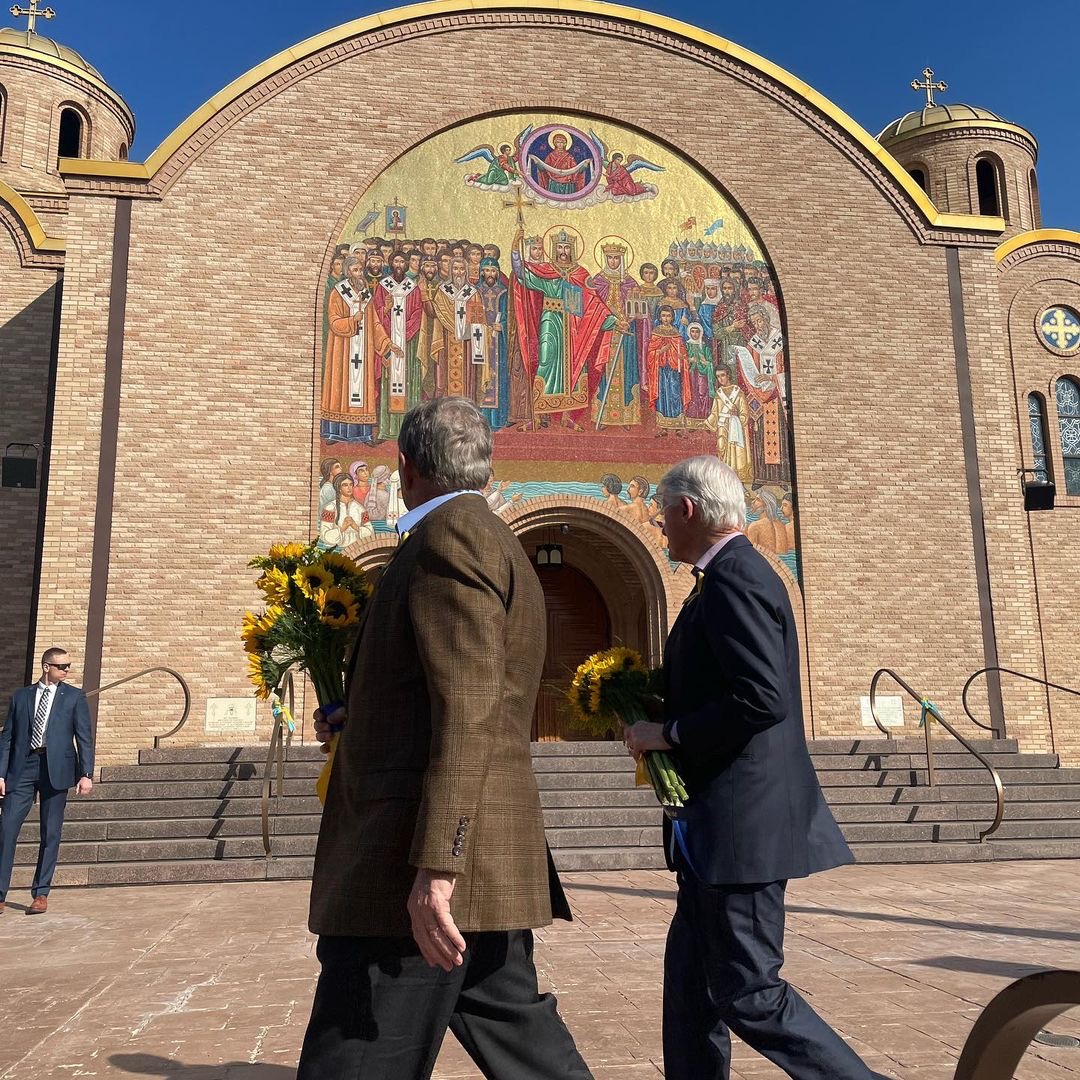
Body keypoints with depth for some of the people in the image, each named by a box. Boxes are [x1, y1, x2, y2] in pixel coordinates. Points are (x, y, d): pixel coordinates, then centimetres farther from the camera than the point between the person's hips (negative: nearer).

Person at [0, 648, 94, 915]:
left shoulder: (74, 697, 7)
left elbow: (84, 737, 2)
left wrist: (86, 774, -7)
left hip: (56, 769, -1)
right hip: (23, 767, 1)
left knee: (50, 834, 3)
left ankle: (40, 895, 13)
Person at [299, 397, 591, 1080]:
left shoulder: (450, 532, -10)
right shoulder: (500, 544, 20)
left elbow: (468, 709, -21)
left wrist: (435, 867, -24)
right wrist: (356, 718, 31)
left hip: (424, 864, -10)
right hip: (488, 856, 10)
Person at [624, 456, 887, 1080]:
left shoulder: (731, 580, -17)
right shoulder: (737, 573, 15)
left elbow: (764, 698, -26)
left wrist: (668, 733, -16)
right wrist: (662, 716, 12)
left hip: (740, 819, -11)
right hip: (720, 822, 11)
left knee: (750, 995, -2)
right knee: (690, 976, 17)